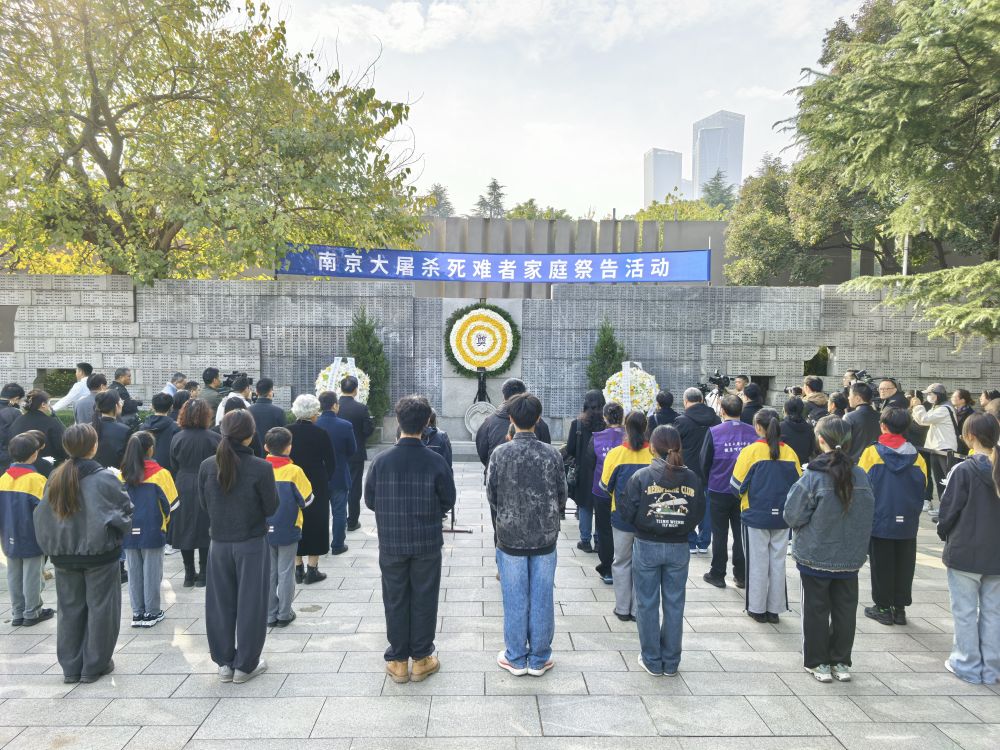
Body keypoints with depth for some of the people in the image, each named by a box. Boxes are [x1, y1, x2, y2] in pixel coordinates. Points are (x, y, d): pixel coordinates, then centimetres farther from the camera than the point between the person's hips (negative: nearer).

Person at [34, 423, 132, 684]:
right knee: (100, 607, 8)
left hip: (64, 555, 5)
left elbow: (43, 516, 3)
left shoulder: (55, 478, -2)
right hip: (99, 554, -4)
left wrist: (53, 546, 11)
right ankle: (94, 666, 16)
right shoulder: (105, 479, -17)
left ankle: (70, 667, 23)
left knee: (69, 608, 15)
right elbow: (125, 509, -10)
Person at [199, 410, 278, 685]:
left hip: (219, 543, 4)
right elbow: (271, 508, -9)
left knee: (221, 604, 16)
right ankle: (245, 665, 20)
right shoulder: (261, 468, -18)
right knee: (250, 604, 9)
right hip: (252, 544, -3)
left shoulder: (207, 466, -7)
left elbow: (203, 504, 4)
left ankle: (224, 663, 27)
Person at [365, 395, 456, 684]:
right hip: (427, 543, -1)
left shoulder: (382, 460, -11)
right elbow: (448, 501, -3)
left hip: (391, 542, 1)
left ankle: (398, 661, 24)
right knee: (423, 600, 13)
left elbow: (370, 500, -1)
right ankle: (421, 660, 23)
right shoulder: (435, 461, -13)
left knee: (395, 600, 14)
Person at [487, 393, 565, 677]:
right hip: (545, 538, 1)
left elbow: (491, 496, -4)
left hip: (510, 538, -1)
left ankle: (516, 659, 22)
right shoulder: (552, 455, -9)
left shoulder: (500, 454, -12)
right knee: (541, 600, 11)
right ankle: (539, 659, 22)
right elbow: (561, 497, -1)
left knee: (515, 600, 10)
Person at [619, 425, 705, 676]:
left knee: (647, 604, 10)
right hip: (678, 549, 3)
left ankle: (652, 660, 19)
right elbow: (698, 514, 1)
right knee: (674, 604, 14)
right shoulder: (691, 478, -5)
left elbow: (628, 513, -12)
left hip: (647, 547, -2)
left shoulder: (641, 477, -13)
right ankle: (671, 662, 23)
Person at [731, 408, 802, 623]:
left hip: (756, 516, -3)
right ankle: (774, 609, 21)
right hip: (782, 517, 3)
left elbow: (737, 486, -10)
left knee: (757, 563, 8)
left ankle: (757, 608, 16)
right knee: (778, 563, 13)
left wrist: (746, 495, 11)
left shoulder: (750, 451, -12)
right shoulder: (789, 452, -3)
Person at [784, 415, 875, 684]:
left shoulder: (812, 478, -19)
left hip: (815, 556, -4)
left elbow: (792, 515, -15)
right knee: (845, 609, 15)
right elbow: (868, 513, 5)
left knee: (816, 609, 10)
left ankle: (818, 662, 19)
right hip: (850, 558, 4)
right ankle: (841, 662, 26)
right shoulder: (861, 476, -6)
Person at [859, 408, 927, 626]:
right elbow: (923, 487, 7)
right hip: (907, 523, 3)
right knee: (904, 565, 13)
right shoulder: (917, 457, -2)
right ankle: (900, 608, 19)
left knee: (881, 565, 7)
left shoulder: (872, 453, -11)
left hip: (880, 520, -3)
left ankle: (883, 607, 13)